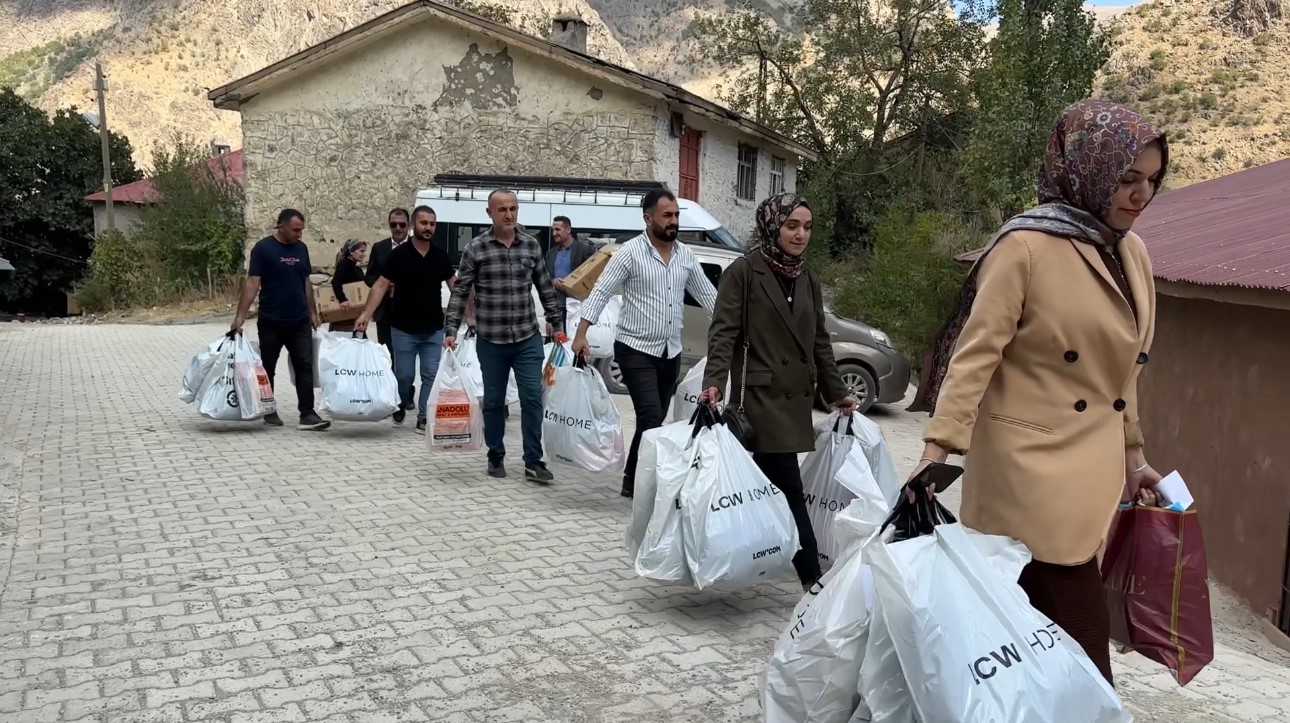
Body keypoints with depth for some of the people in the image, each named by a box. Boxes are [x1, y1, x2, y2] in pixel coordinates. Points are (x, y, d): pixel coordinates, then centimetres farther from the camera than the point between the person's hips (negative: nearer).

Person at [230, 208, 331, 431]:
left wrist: (313, 313, 16)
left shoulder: (301, 248, 8)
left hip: (300, 321, 4)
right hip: (271, 321, -4)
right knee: (267, 368, 8)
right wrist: (240, 316, -16)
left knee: (305, 367, -3)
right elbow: (252, 283, -11)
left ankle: (307, 414, -4)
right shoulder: (263, 248, -8)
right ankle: (269, 412, 20)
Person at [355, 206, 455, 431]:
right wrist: (366, 314, -14)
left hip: (434, 329, 3)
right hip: (404, 328, -2)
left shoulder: (441, 256, 3)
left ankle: (424, 418, 10)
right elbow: (381, 285, -6)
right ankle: (401, 405, 32)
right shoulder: (398, 254, -6)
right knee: (404, 374, 4)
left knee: (431, 375, 1)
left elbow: (455, 286, 7)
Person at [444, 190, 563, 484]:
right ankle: (496, 457, 24)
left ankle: (533, 462, 5)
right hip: (490, 340, -1)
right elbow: (460, 292, -3)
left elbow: (545, 288, 11)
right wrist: (451, 329, -9)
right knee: (493, 401, 9)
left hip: (528, 338, 2)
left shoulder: (532, 245, 4)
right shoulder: (475, 248, -4)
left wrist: (557, 323, 12)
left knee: (532, 398, -2)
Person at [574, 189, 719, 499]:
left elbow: (707, 294, 14)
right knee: (651, 418, -15)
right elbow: (601, 292, -12)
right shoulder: (630, 252, -10)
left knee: (652, 420, 12)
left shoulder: (686, 255, 7)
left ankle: (632, 480, 24)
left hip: (670, 352, 6)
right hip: (635, 349, -6)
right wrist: (581, 334, -20)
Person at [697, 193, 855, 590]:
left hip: (796, 398, 6)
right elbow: (724, 331, -10)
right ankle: (812, 579, -5)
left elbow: (820, 341, 20)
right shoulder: (744, 271, -5)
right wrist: (714, 382, -23)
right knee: (789, 489, -8)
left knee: (767, 485, 8)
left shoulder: (807, 280, 14)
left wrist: (837, 392, 21)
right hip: (760, 395, -6)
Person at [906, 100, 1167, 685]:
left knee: (1035, 629, 13)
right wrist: (940, 444, -22)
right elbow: (976, 351, -15)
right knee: (1078, 644, -2)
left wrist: (1132, 456, 21)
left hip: (1095, 471, 7)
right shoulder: (1027, 246, -12)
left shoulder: (1131, 255, 11)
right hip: (1030, 466, -7)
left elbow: (1121, 372, 18)